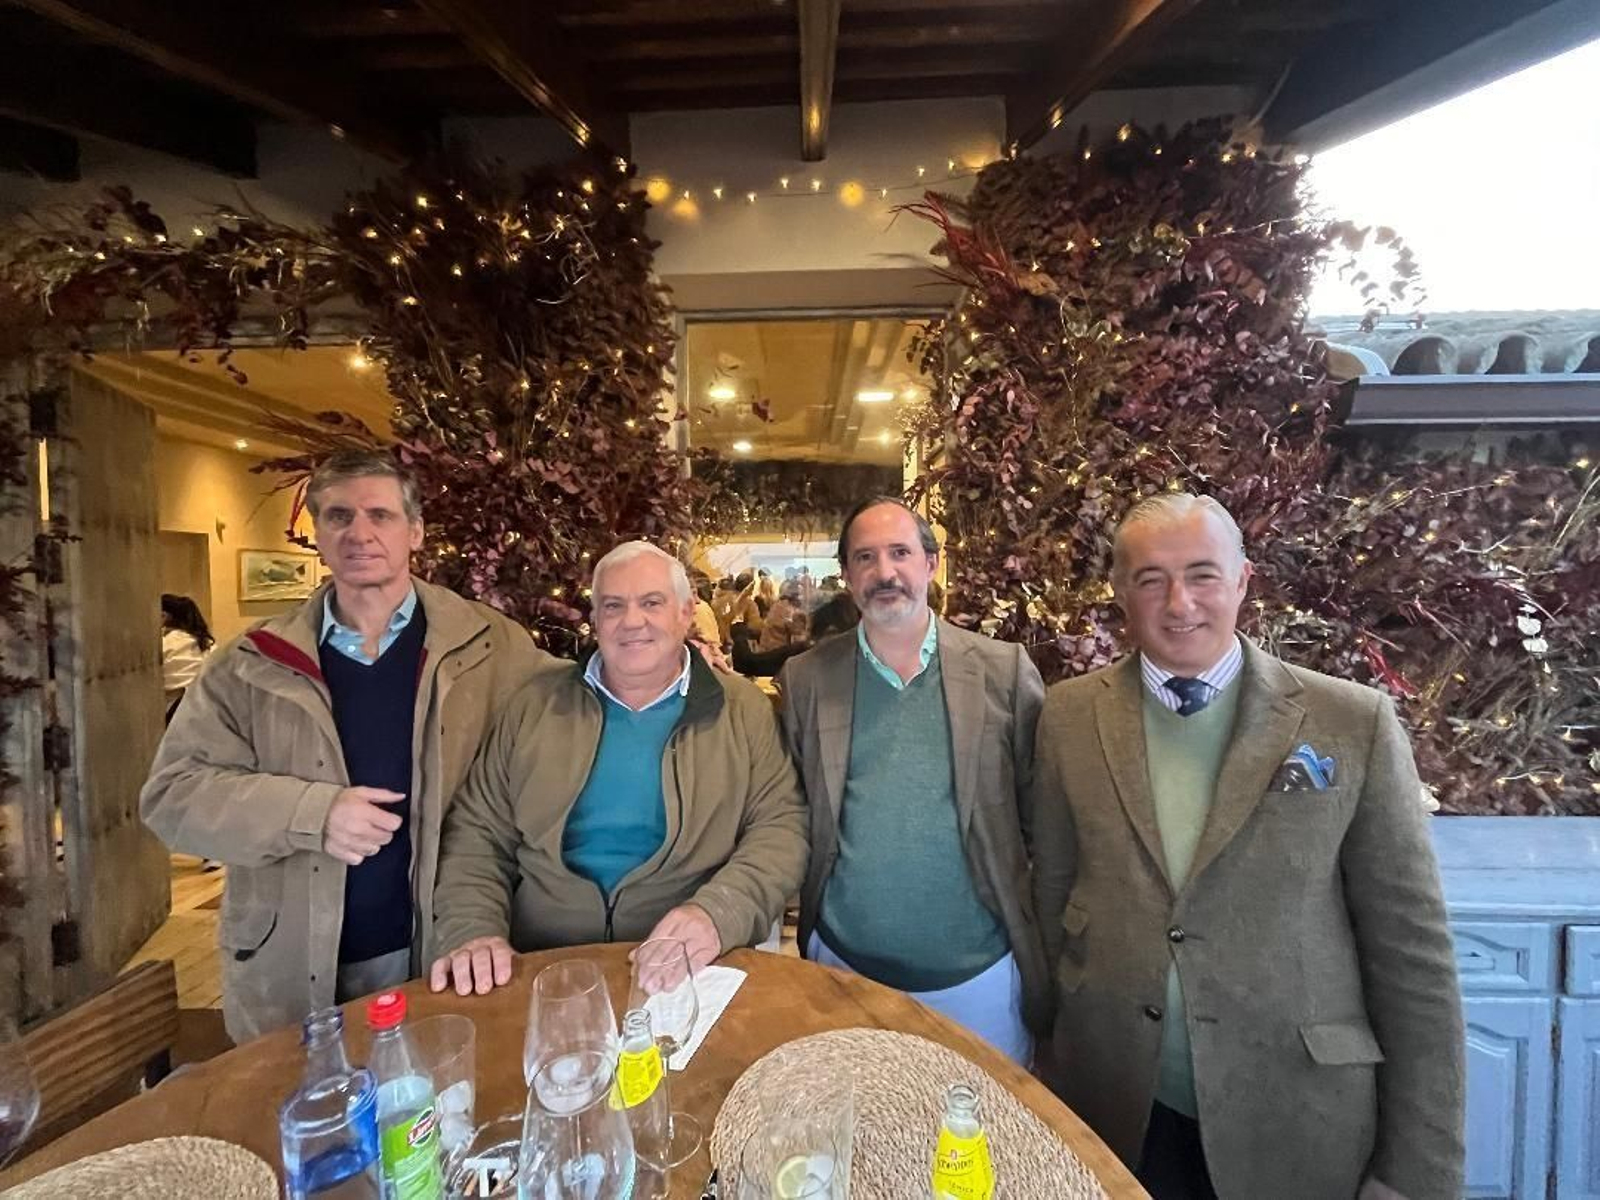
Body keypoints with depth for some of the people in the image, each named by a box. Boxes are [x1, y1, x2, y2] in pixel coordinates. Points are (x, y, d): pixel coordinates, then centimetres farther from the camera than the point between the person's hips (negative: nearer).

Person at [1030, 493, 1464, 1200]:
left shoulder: (1355, 723, -8)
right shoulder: (1070, 717, -4)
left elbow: (1411, 955, -5)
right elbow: (1052, 896, 3)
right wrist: (1065, 1043, 7)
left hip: (1296, 1122, 0)